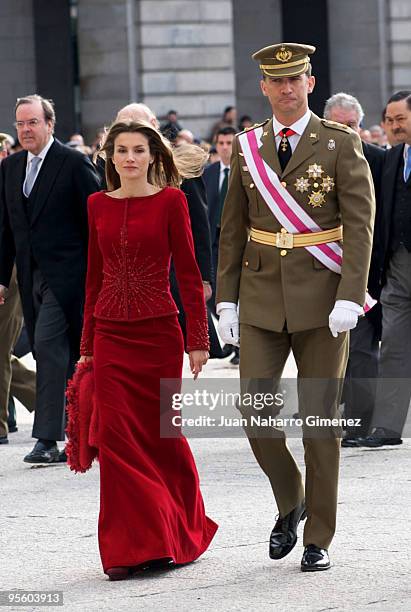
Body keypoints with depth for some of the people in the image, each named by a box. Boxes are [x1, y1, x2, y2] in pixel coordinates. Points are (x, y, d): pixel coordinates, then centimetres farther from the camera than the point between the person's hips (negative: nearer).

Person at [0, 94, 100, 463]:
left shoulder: (74, 164, -6)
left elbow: (94, 221, -6)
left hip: (66, 273, -6)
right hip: (31, 276, 6)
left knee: (47, 345, -16)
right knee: (63, 355, 10)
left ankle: (48, 439, -17)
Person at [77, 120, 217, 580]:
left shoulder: (170, 201, -3)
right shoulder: (98, 205, 8)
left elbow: (189, 273, -3)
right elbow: (94, 277, 13)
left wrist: (198, 339, -7)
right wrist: (87, 344, 12)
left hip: (158, 333, -3)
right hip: (111, 334, 3)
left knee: (162, 434, 6)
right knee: (116, 437, -5)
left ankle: (182, 534, 27)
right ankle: (129, 548, -2)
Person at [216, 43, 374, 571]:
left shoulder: (341, 144, -3)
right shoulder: (247, 147, 8)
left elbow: (360, 224, -8)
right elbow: (233, 229, 11)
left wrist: (349, 299, -17)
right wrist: (226, 300, 5)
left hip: (322, 302, -3)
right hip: (262, 300, 3)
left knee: (320, 420, 1)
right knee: (254, 409, -5)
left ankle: (318, 540, 10)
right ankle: (290, 502, 21)